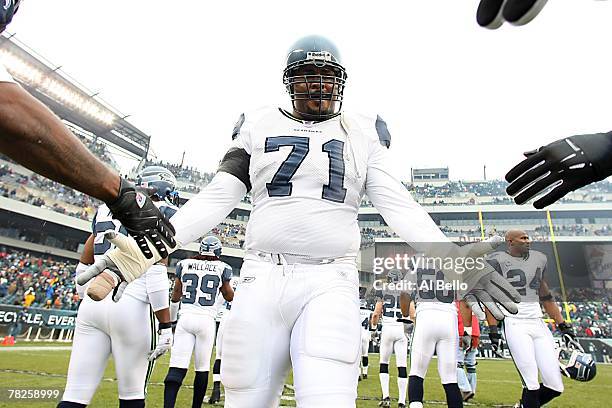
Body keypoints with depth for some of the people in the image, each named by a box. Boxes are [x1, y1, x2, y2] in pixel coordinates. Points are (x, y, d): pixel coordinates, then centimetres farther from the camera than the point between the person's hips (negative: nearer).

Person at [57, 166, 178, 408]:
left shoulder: (106, 209, 17)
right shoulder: (162, 213, -3)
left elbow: (83, 267, 18)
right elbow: (156, 274, -13)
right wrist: (165, 326, -11)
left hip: (93, 304, 6)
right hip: (133, 307, -6)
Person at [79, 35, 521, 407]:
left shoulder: (363, 134, 11)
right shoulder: (258, 127, 11)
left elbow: (399, 206, 4)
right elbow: (215, 199, 6)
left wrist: (456, 261, -9)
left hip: (331, 284, 0)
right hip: (262, 279, 1)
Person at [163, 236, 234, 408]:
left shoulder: (184, 264, 5)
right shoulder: (222, 268, 0)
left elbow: (175, 296, 14)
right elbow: (229, 297, 14)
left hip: (185, 318, 1)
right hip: (206, 321, -1)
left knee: (177, 368, -3)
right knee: (202, 368, 12)